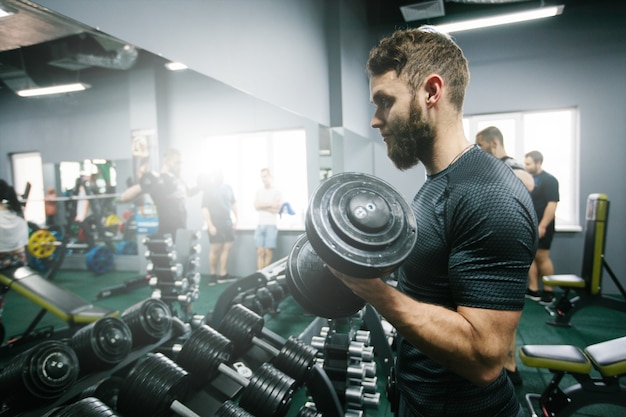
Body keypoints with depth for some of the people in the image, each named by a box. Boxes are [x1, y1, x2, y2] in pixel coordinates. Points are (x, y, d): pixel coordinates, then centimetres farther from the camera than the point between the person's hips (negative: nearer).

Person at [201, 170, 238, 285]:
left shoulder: (228, 188, 9)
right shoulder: (208, 190, -4)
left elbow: (233, 203, 17)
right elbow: (205, 209, -8)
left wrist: (236, 219, 11)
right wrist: (210, 225, -14)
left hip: (228, 222, 5)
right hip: (215, 223, -4)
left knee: (227, 247, 1)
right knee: (215, 249, 0)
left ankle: (223, 274, 9)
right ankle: (212, 275, 14)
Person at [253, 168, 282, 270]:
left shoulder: (277, 192, 4)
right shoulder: (259, 191, 16)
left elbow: (276, 209, -7)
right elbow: (256, 206, 2)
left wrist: (262, 206, -1)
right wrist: (270, 204, -7)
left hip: (271, 225, -3)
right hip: (260, 225, 3)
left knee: (268, 252, -7)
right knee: (260, 252, -3)